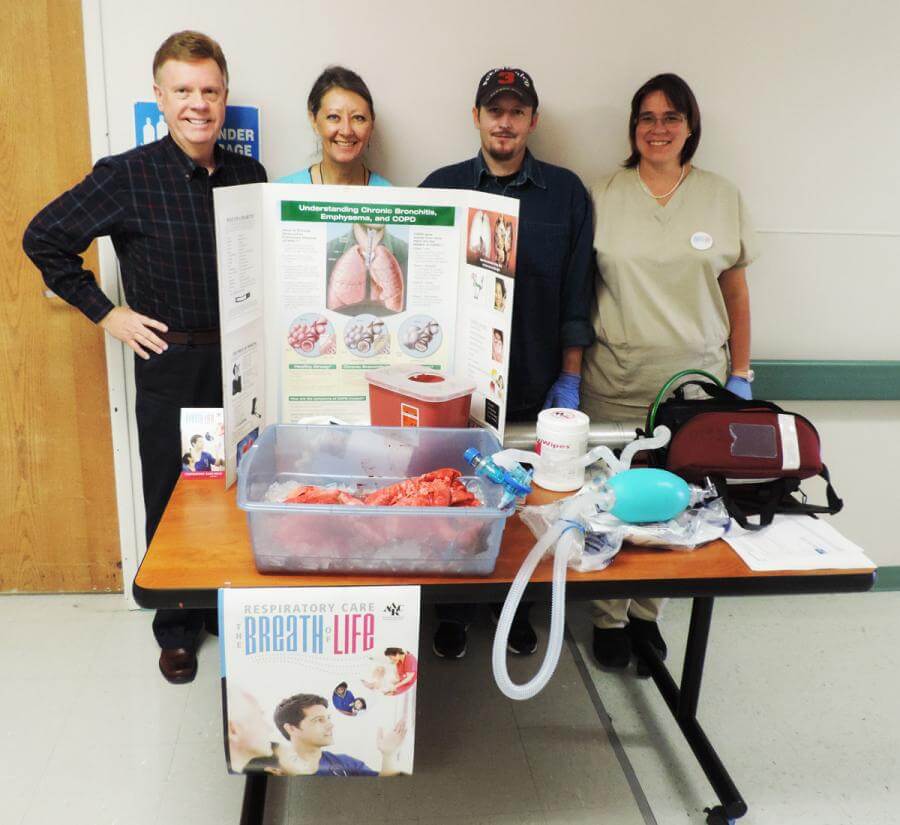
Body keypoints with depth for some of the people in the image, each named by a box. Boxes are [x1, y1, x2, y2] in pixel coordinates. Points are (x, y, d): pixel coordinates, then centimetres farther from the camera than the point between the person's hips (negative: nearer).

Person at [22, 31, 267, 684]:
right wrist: (105, 313, -5)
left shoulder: (250, 176, 3)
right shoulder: (127, 177, -8)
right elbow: (43, 239, -1)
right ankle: (177, 629, 27)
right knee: (171, 501, 8)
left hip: (240, 361, 3)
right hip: (170, 366, -3)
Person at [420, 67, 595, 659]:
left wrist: (570, 378, 1)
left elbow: (576, 293, 4)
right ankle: (454, 612, 26)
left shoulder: (566, 192, 4)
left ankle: (516, 603, 30)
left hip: (536, 386, 0)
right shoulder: (442, 186, 5)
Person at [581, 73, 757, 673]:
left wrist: (740, 376, 6)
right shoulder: (603, 196, 2)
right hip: (615, 380, -1)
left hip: (694, 377, 1)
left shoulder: (724, 198, 6)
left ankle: (647, 614, 27)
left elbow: (737, 293, 9)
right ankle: (609, 616, 24)